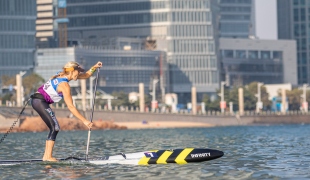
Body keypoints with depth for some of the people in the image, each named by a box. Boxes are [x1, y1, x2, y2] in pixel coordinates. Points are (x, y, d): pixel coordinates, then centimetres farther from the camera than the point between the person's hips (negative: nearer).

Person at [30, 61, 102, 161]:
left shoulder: (61, 75, 11)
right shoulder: (64, 85, -16)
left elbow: (86, 75, 22)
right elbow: (70, 107, -18)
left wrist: (94, 67, 7)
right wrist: (84, 121, -18)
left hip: (36, 100, 10)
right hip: (40, 101, -10)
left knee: (54, 128, 10)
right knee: (55, 128, -12)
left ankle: (46, 156, 7)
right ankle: (48, 156, -19)